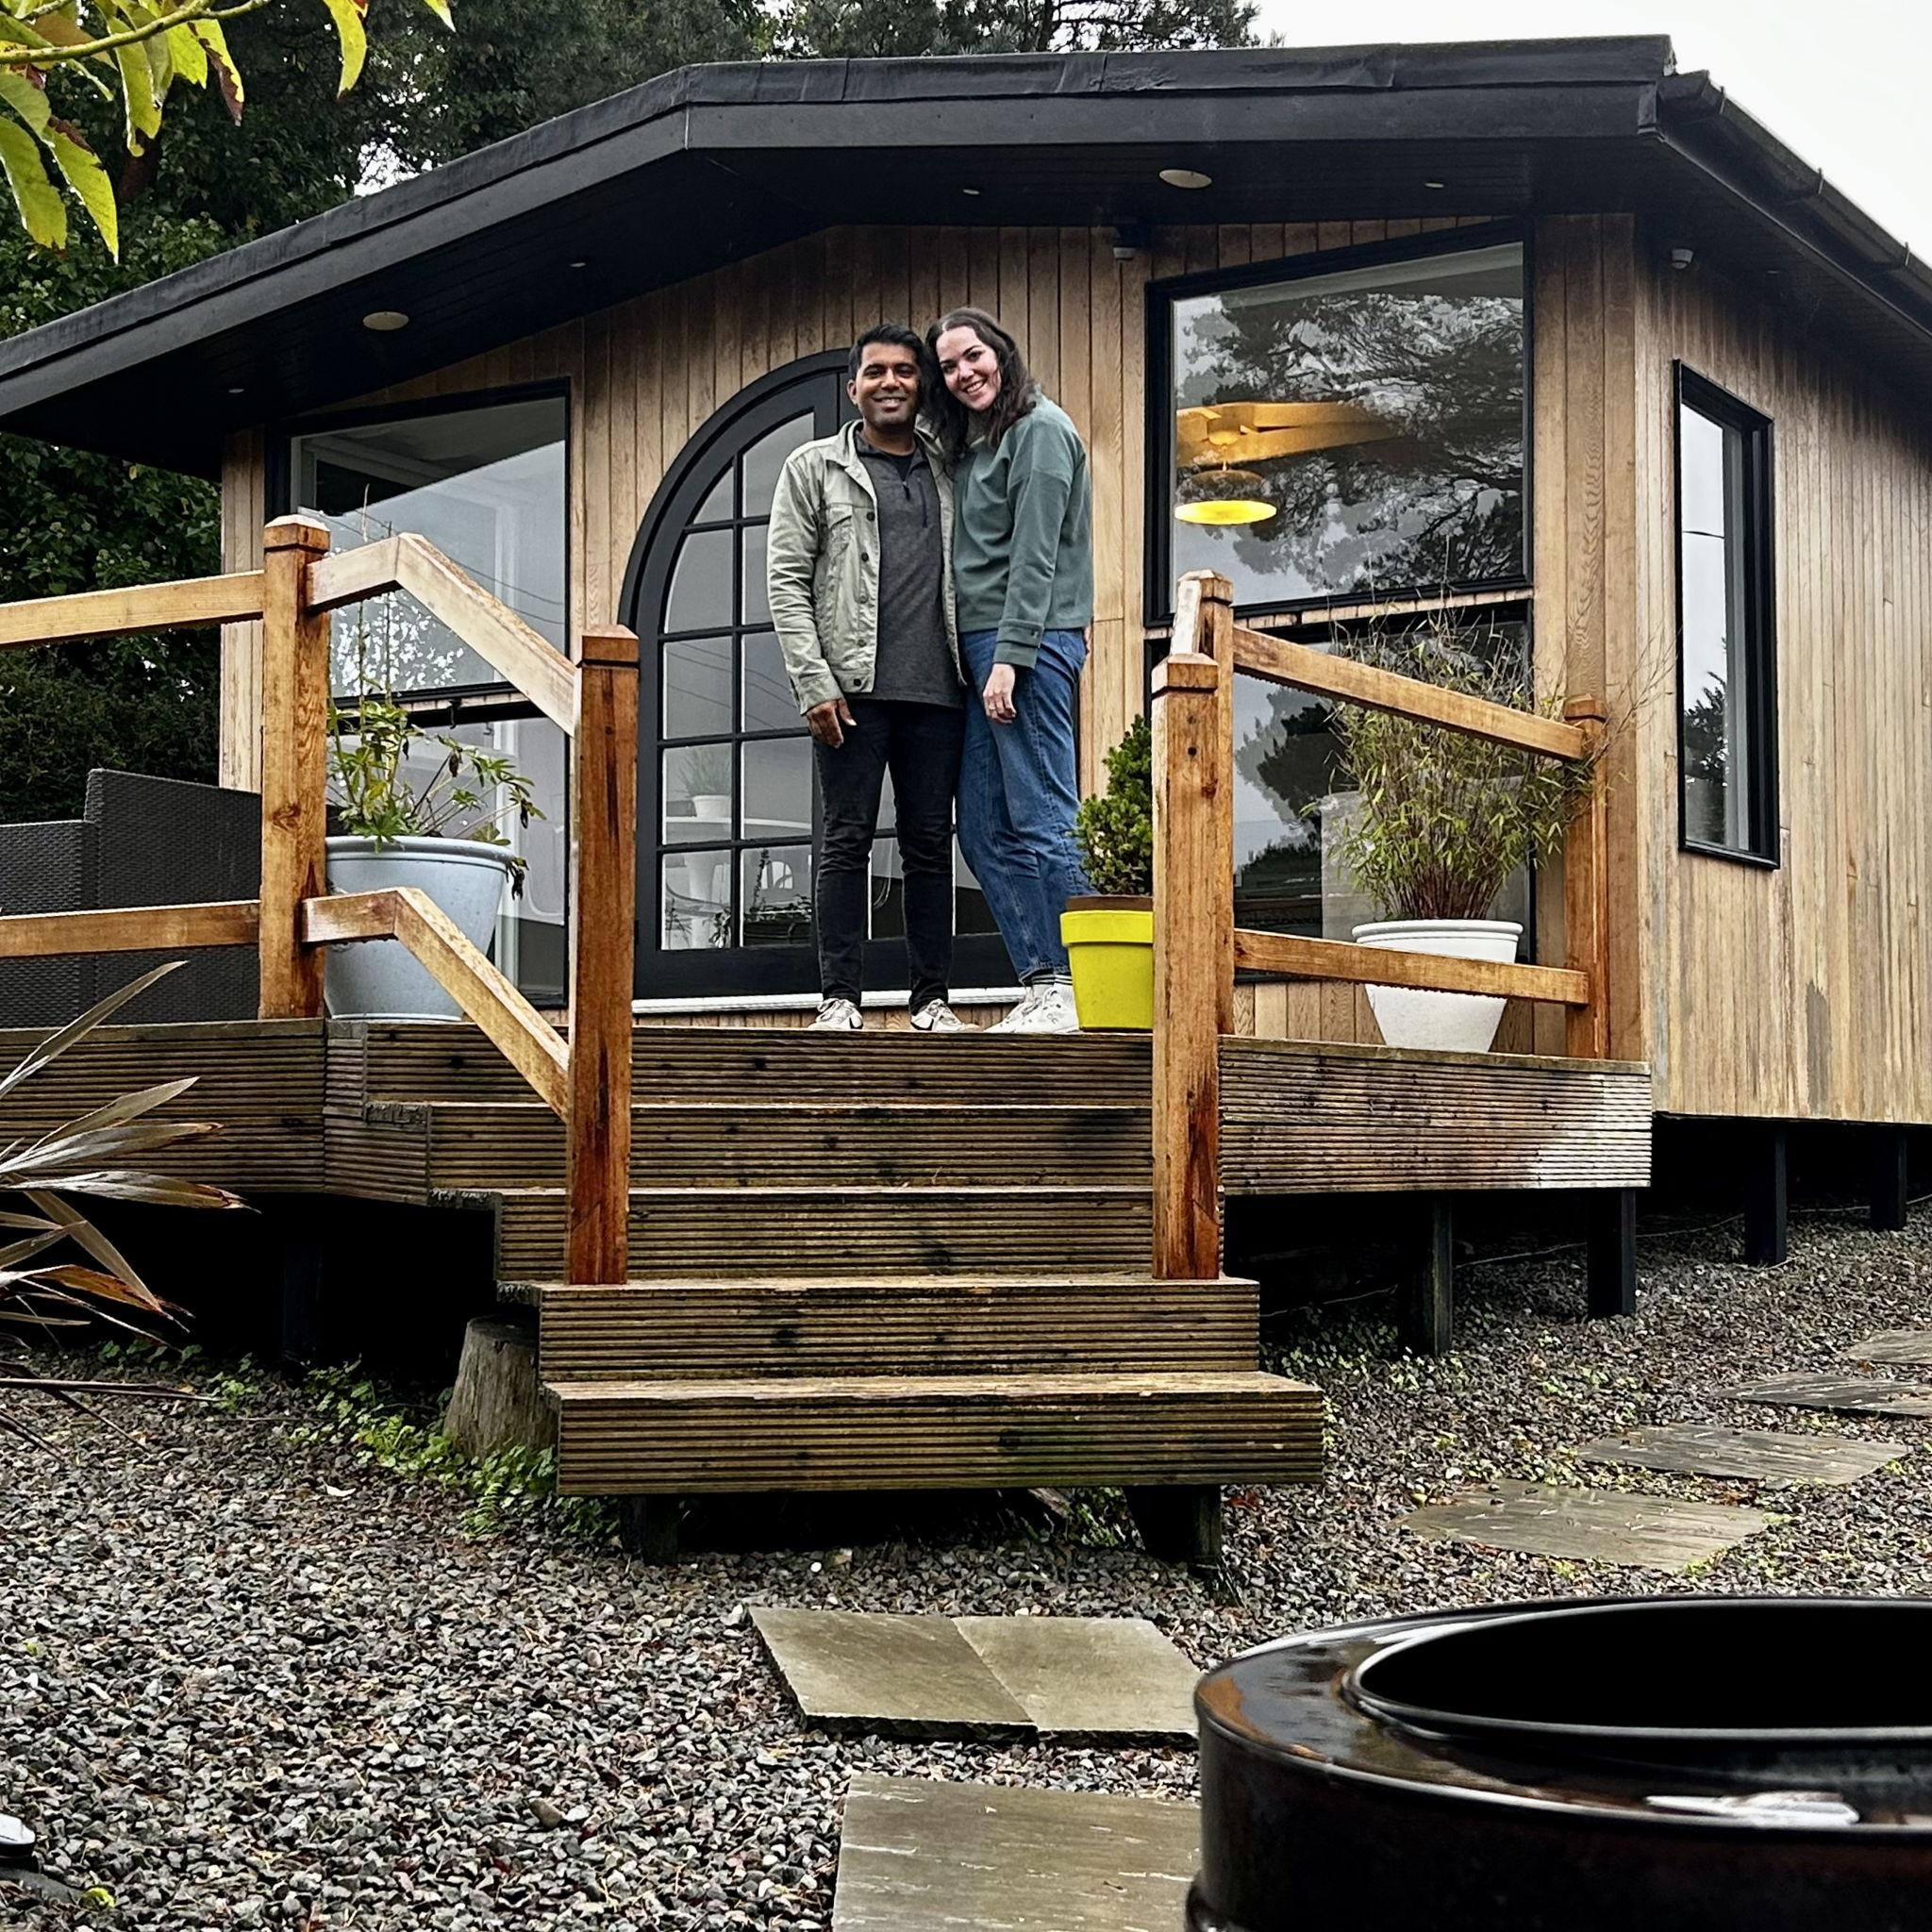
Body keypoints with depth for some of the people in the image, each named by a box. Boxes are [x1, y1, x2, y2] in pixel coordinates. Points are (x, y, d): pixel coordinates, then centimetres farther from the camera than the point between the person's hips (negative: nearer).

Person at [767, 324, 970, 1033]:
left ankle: (932, 998, 9)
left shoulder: (948, 472, 17)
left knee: (930, 845, 4)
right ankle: (839, 996, 0)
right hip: (853, 686, -3)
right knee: (846, 842, -3)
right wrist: (815, 683, -9)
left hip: (937, 690, 3)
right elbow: (786, 581, 1)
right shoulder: (814, 466, 8)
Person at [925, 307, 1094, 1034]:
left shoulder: (1039, 429, -4)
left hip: (1030, 645, -10)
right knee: (985, 830, 5)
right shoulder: (972, 444, 23)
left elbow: (1034, 555, -13)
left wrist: (1008, 657, -18)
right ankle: (1043, 984, 7)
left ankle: (1080, 988, -9)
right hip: (980, 647, 10)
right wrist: (980, 659, 9)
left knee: (1042, 820, -11)